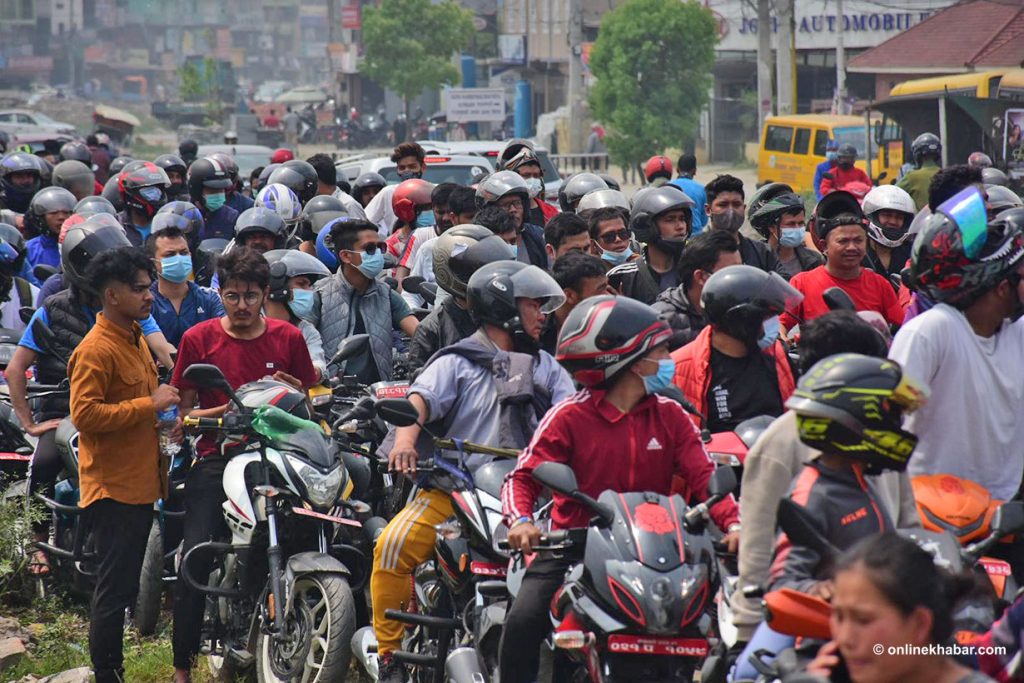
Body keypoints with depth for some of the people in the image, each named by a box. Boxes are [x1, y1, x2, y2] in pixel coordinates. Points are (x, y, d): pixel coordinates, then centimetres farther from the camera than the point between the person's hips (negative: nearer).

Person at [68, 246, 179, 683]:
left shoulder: (135, 340, 16)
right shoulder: (96, 349, -15)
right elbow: (85, 414, -24)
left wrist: (164, 415, 12)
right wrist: (149, 405, -22)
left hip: (140, 481, 10)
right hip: (112, 489, -10)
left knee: (123, 586, 16)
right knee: (114, 589, -7)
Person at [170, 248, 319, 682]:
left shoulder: (288, 338, 11)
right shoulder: (198, 339, 6)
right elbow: (186, 413, 5)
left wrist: (296, 391, -7)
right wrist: (234, 407, -12)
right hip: (216, 459, -1)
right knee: (195, 559, -14)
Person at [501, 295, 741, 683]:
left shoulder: (670, 417, 9)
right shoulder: (570, 416, -3)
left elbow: (704, 476, 0)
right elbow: (524, 475, -6)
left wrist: (733, 522, -19)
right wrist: (520, 521, -27)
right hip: (574, 546, -3)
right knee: (523, 622, -24)